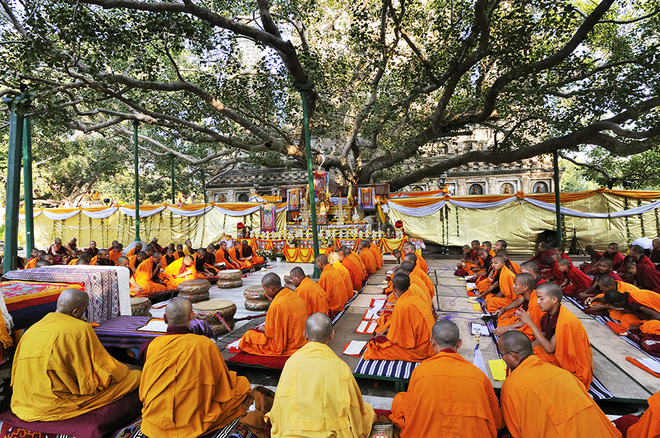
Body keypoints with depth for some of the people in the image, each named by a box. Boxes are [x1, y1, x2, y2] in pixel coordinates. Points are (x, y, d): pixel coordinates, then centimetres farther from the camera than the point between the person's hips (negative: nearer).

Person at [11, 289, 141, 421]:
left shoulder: (32, 329, 9)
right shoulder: (80, 329, -14)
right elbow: (106, 371, -9)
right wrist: (125, 370, 13)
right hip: (58, 406, -9)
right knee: (136, 376, -3)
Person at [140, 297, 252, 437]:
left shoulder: (151, 346, -10)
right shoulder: (204, 345, -19)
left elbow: (142, 393, 6)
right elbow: (225, 387, -7)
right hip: (193, 424, -4)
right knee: (243, 383, 11)